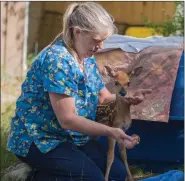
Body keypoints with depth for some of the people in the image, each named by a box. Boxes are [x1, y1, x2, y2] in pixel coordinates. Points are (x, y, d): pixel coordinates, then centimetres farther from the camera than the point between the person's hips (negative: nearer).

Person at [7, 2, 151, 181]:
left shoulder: (88, 60, 5)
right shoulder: (57, 60, -24)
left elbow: (103, 97, 12)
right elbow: (67, 119, -26)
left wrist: (127, 99, -9)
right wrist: (111, 131, -31)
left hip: (73, 138, 10)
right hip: (38, 139, -10)